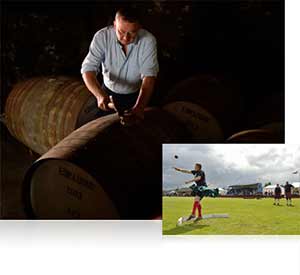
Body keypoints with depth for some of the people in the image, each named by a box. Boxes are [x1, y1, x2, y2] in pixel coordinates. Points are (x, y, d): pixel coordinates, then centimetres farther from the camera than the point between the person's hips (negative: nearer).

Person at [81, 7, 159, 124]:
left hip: (136, 95, 0)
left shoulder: (148, 40, -26)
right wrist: (99, 95, -48)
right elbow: (88, 69, -28)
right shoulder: (102, 37, -25)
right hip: (108, 92, 1)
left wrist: (139, 107, -48)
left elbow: (149, 76, -32)